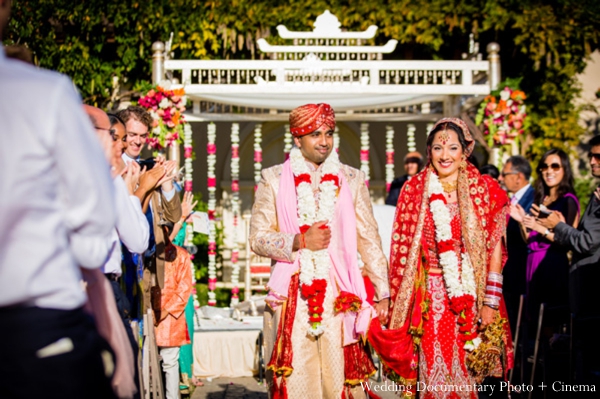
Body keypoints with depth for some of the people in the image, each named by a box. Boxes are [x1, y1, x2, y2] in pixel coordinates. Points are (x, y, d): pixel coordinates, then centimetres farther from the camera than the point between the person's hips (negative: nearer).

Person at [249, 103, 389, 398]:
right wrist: (299, 241, -10)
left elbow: (369, 241, 9)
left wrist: (382, 294, 5)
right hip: (291, 295, -1)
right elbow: (258, 238, 4)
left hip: (340, 296, 1)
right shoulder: (274, 179, 8)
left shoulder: (352, 180, 11)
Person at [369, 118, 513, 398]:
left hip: (473, 298, 0)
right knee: (433, 375, 0)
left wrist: (491, 301, -6)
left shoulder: (485, 190, 1)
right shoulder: (413, 191, 5)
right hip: (429, 298, 0)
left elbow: (495, 248, -1)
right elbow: (402, 249, 5)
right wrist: (396, 300, 1)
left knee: (469, 373, 4)